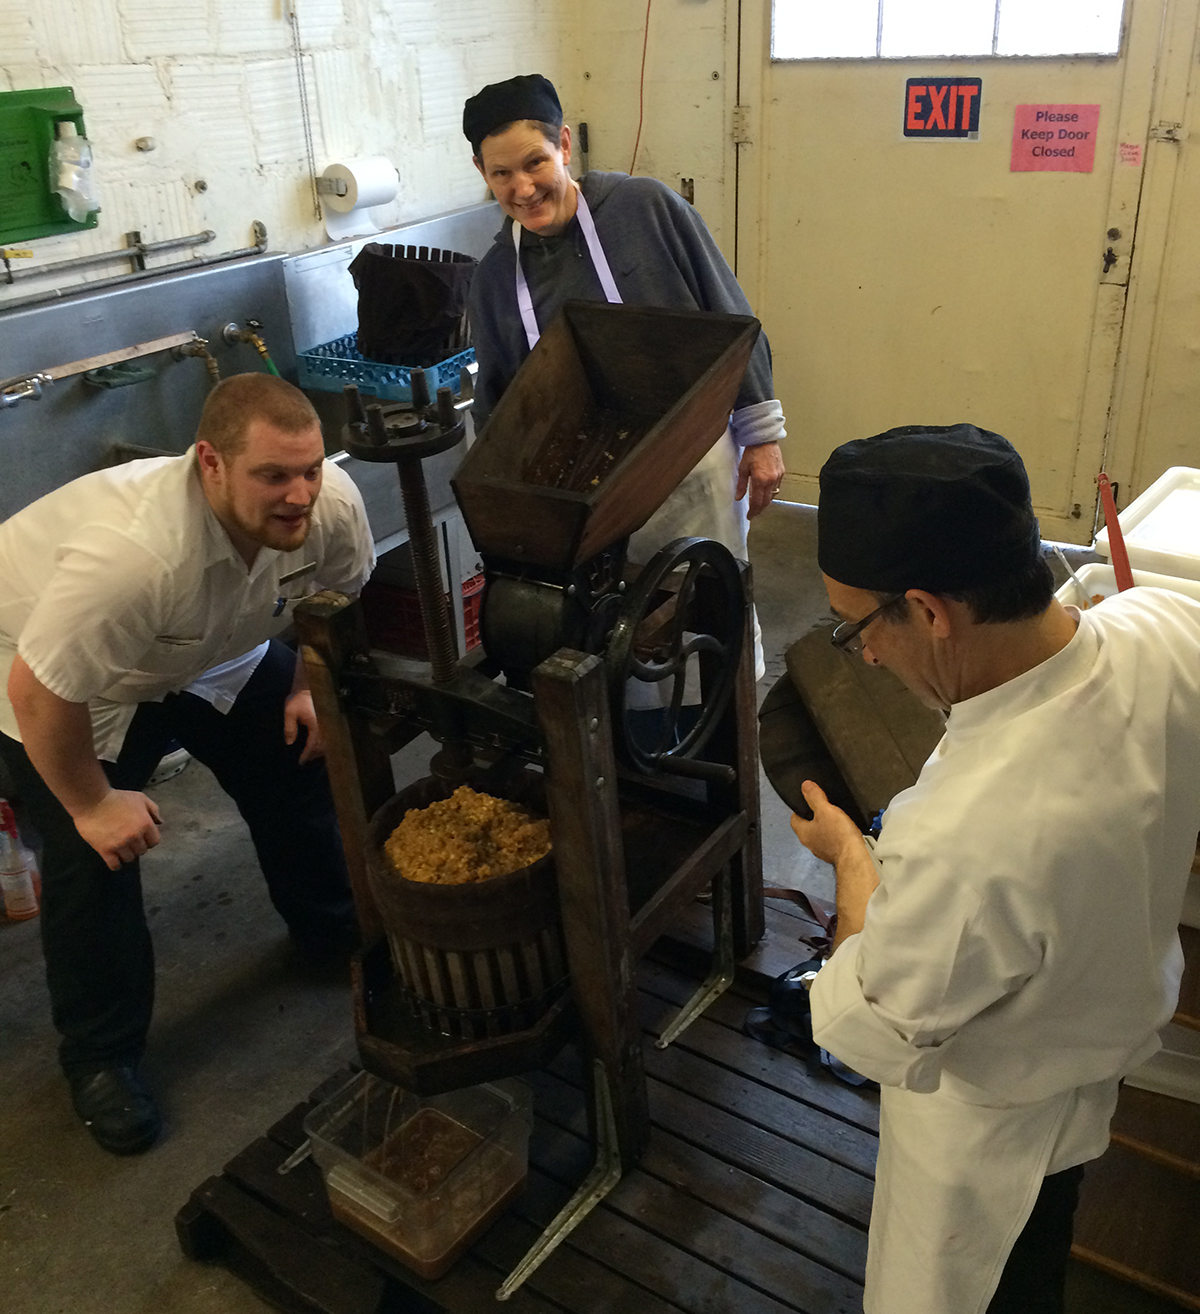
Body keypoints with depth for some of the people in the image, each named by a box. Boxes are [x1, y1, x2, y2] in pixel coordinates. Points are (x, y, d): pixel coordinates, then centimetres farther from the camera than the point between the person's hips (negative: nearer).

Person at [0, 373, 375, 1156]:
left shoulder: (332, 503, -27)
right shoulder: (131, 555, -46)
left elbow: (337, 591, -3)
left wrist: (307, 685, -5)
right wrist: (91, 804, -22)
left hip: (215, 649, 6)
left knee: (303, 764, 5)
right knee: (97, 858, -8)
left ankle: (334, 935, 32)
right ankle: (101, 1058, 14)